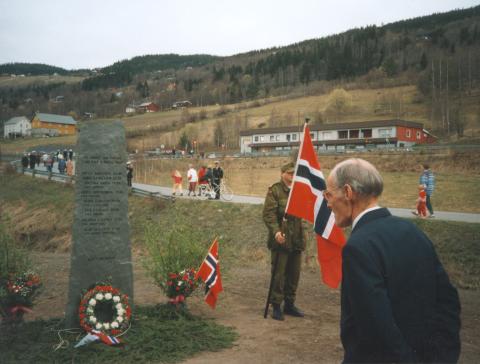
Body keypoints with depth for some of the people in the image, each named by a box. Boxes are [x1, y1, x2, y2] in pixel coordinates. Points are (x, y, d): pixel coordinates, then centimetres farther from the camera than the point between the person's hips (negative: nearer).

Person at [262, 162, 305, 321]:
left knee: (294, 274, 12)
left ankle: (289, 304, 26)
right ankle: (276, 306, 12)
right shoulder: (274, 190, -5)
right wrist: (276, 231, -25)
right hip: (281, 239, -5)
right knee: (278, 274, 1)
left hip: (297, 239, 6)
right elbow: (268, 214, -13)